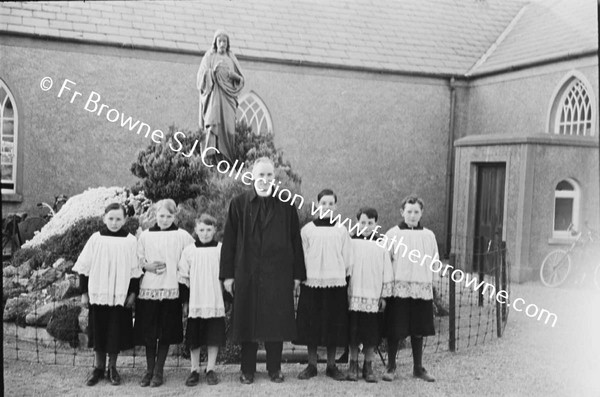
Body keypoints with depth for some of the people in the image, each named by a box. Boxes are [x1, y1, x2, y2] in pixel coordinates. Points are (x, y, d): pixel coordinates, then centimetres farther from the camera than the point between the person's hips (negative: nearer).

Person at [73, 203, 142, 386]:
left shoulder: (130, 241, -3)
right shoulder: (96, 239, -2)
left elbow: (135, 270, 2)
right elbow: (84, 267, 2)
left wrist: (133, 293, 0)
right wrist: (84, 292, 1)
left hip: (120, 295, 0)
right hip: (98, 293, 1)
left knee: (116, 332, 6)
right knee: (98, 331, 9)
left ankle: (112, 367, 22)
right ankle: (99, 368, 23)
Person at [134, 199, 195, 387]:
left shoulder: (182, 236, 3)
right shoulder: (145, 235, 8)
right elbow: (137, 259, 11)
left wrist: (172, 266, -4)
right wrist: (148, 266, -8)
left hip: (171, 289, -1)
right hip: (148, 289, 1)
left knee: (166, 332, 3)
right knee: (148, 331, 5)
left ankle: (158, 371, 14)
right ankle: (149, 370, 19)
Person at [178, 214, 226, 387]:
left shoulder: (220, 250, 1)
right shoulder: (189, 251, 2)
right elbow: (183, 278, 6)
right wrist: (185, 301, 4)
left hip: (216, 302, 0)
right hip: (195, 302, 1)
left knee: (214, 337, 4)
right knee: (194, 338, 6)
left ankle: (210, 369, 17)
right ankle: (194, 370, 18)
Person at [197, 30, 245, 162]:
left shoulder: (231, 58, 17)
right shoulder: (209, 57, 9)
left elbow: (241, 79, 14)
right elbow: (201, 78, 0)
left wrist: (233, 75, -6)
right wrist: (213, 70, -15)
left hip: (228, 97, 3)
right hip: (213, 95, -3)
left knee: (228, 126, -5)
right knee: (213, 123, -19)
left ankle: (227, 156, 0)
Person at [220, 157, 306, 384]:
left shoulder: (286, 205, 4)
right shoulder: (239, 204, 3)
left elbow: (296, 241, 5)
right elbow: (229, 241, 3)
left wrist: (297, 274, 2)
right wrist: (227, 274, -1)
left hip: (278, 274, 0)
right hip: (246, 274, 0)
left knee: (276, 321, 5)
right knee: (247, 321, 5)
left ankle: (274, 369, 19)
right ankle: (247, 370, 18)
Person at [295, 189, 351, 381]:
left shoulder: (341, 230, 6)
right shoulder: (307, 229, 4)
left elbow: (347, 258, 9)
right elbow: (301, 257, 6)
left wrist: (347, 281, 6)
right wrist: (300, 279, 1)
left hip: (335, 283, 1)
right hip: (312, 283, 0)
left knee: (334, 326, 4)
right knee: (311, 325, 2)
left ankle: (331, 366, 14)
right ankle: (311, 365, 13)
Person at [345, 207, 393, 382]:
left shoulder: (381, 245, 4)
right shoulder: (350, 243, 2)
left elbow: (387, 273, 6)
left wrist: (384, 296, 4)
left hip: (373, 297, 0)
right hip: (353, 296, 0)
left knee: (371, 334, 3)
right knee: (353, 332, 4)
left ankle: (368, 366, 16)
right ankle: (353, 365, 18)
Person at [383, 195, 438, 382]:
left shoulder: (429, 236, 9)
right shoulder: (393, 234, -1)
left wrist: (429, 282, 6)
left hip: (422, 289, 3)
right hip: (398, 288, -3)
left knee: (418, 331, 10)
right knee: (394, 331, 1)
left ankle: (418, 368, 23)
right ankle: (391, 367, 15)